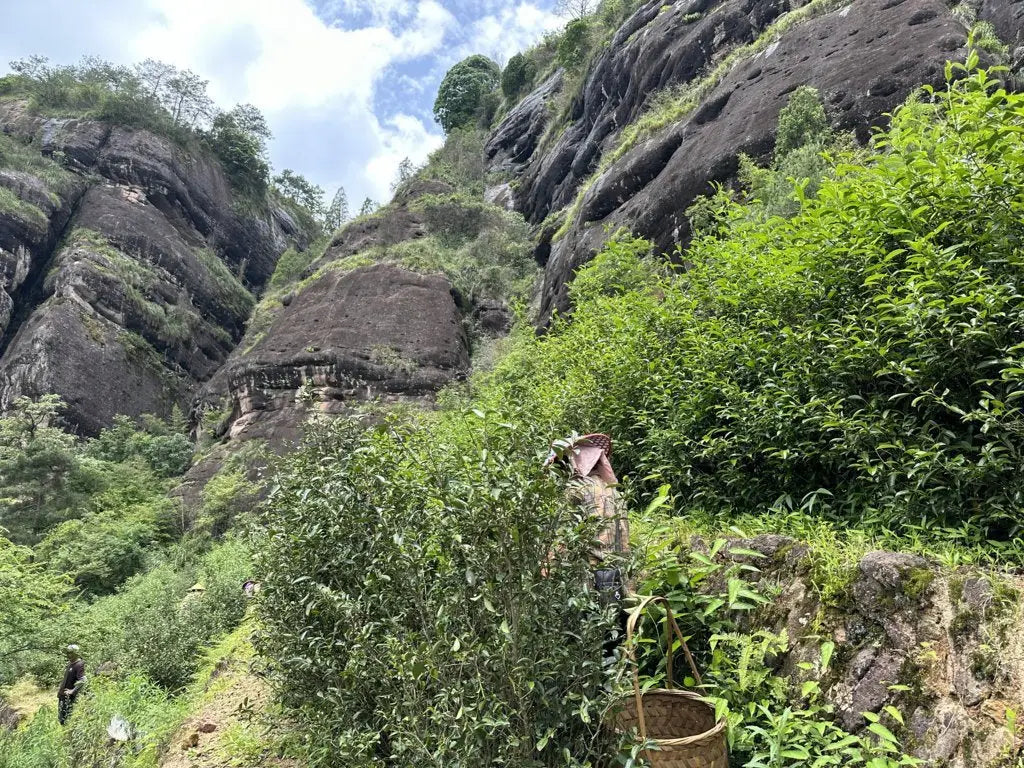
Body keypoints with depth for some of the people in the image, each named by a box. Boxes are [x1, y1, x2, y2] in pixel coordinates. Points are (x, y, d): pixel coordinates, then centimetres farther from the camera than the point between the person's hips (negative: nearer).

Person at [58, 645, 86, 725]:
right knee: (60, 716, 17)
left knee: (67, 717, -5)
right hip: (62, 694, 9)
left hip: (70, 695, -9)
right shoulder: (70, 663, 11)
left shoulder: (79, 665, -18)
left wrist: (72, 691, -28)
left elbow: (82, 680, -26)